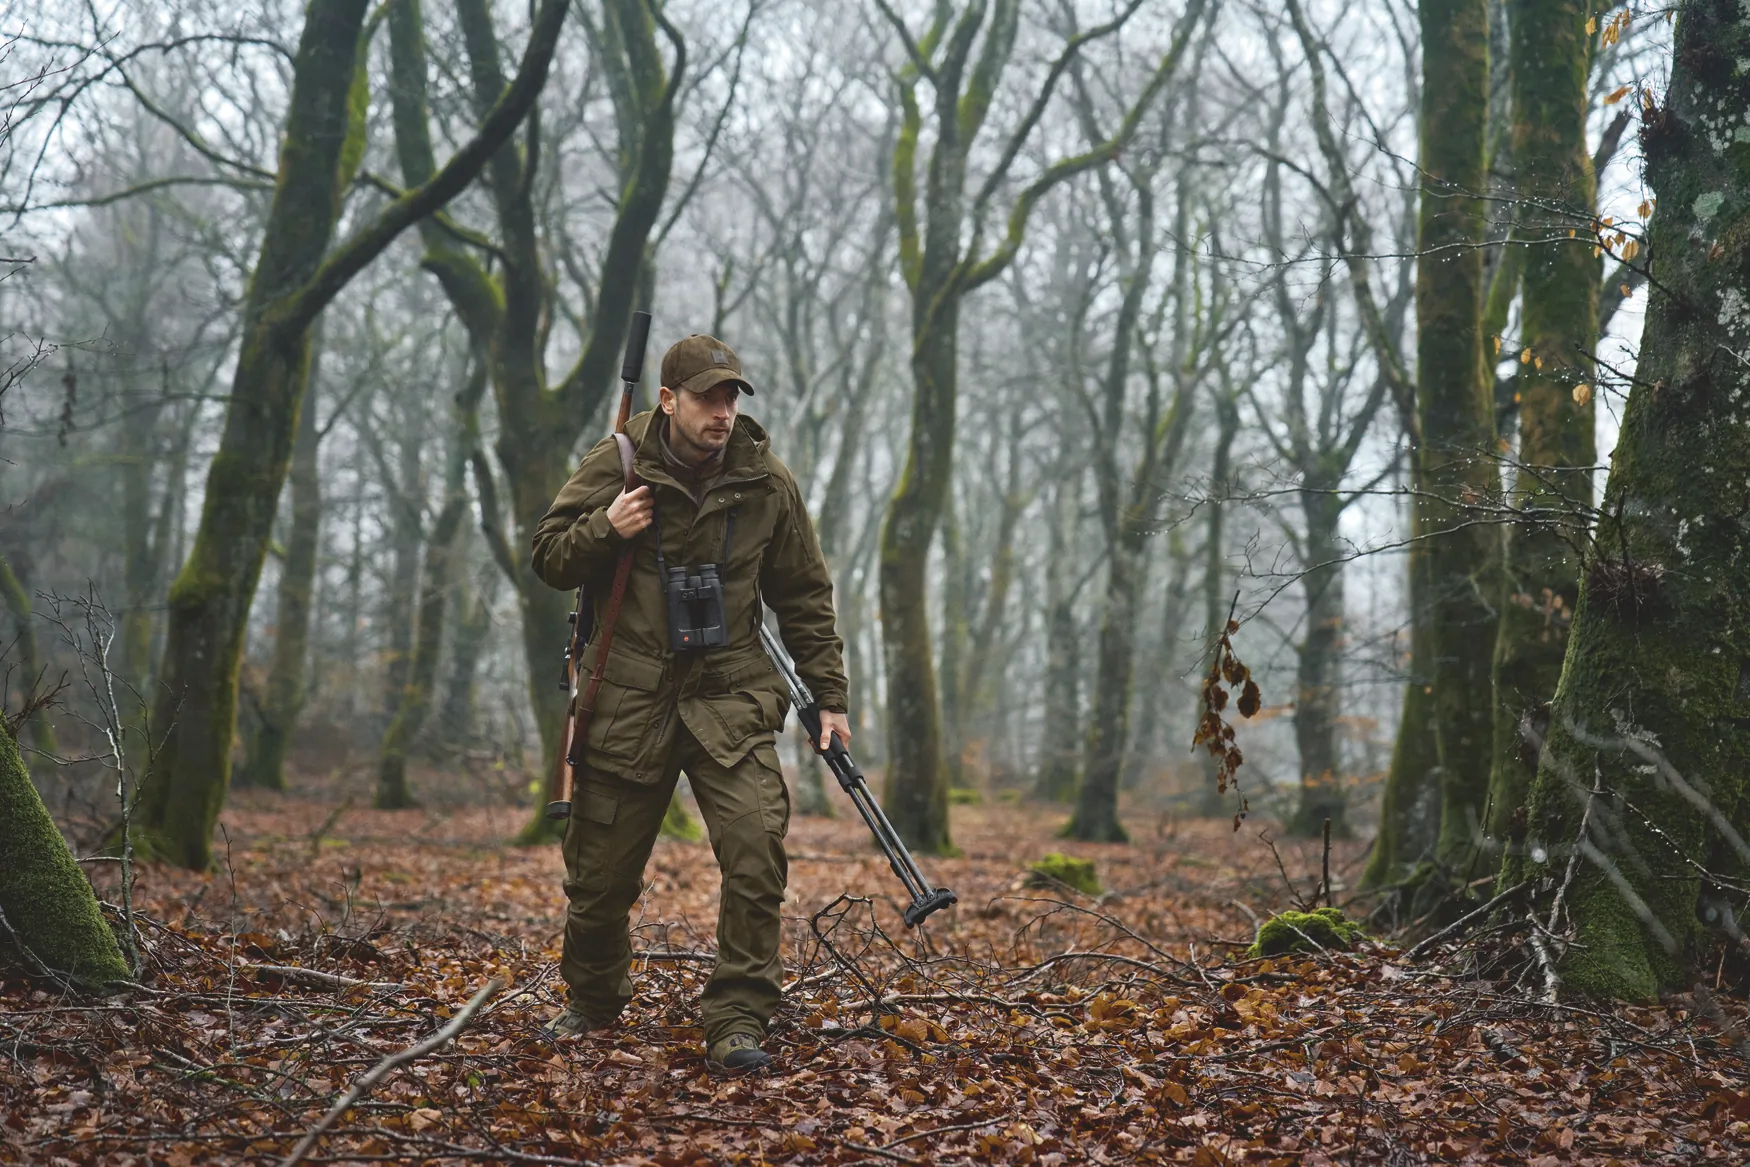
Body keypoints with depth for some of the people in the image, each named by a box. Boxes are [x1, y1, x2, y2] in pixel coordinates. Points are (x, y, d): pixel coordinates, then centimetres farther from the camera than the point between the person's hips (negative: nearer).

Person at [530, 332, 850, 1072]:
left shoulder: (768, 483, 2)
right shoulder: (614, 466, -2)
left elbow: (804, 598, 10)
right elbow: (549, 559, 3)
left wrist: (829, 694, 7)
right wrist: (604, 530, -17)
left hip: (730, 696, 1)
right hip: (628, 697, 0)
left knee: (757, 848, -18)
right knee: (602, 867, 8)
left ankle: (738, 1020, -9)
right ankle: (592, 1002, 33)